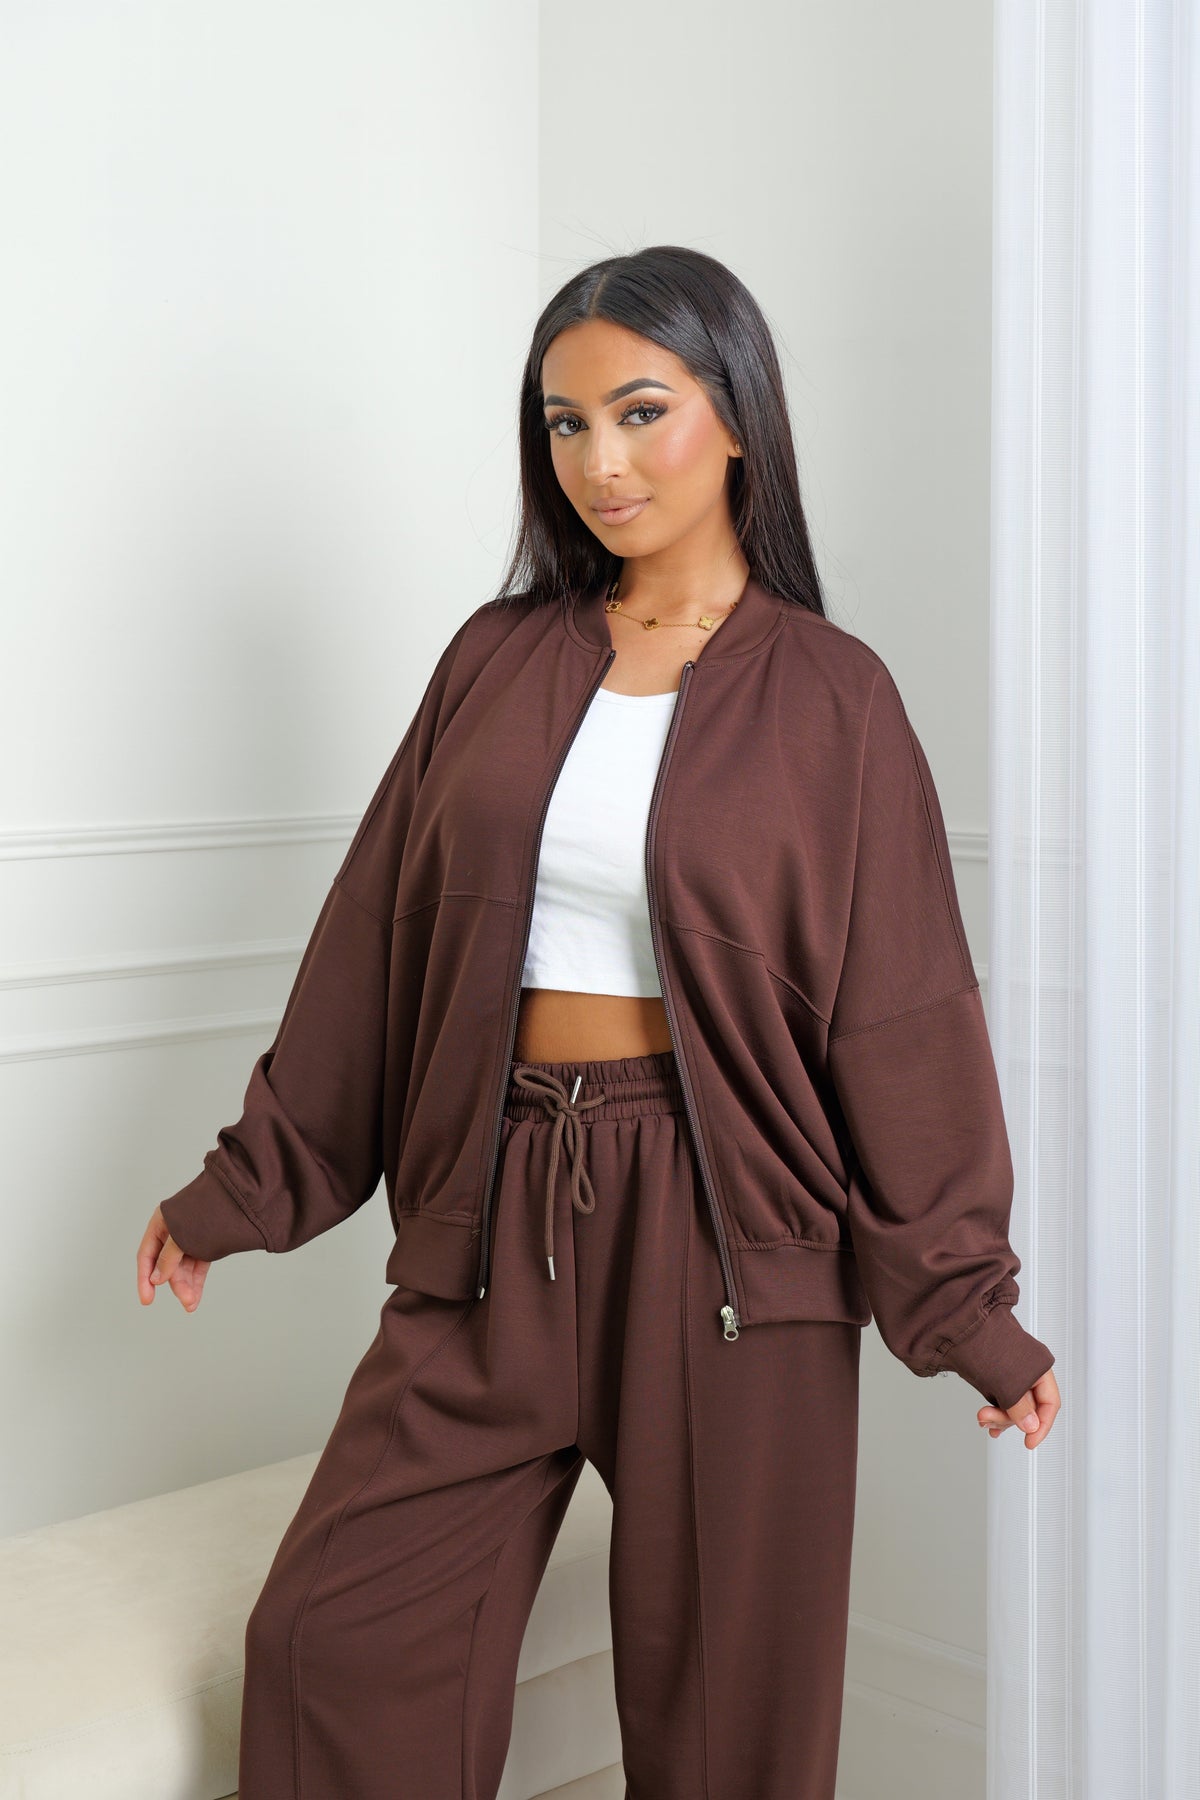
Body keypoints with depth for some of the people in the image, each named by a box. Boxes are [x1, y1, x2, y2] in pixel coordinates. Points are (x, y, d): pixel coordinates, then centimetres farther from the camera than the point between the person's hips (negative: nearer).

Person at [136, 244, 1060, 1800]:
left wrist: (963, 1299, -2)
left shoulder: (827, 698, -1)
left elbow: (898, 1007, -1)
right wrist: (246, 1185, 13)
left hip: (718, 1222, -3)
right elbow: (375, 936, 11)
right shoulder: (497, 661, 8)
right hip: (496, 1220, 3)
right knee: (332, 1642, 0)